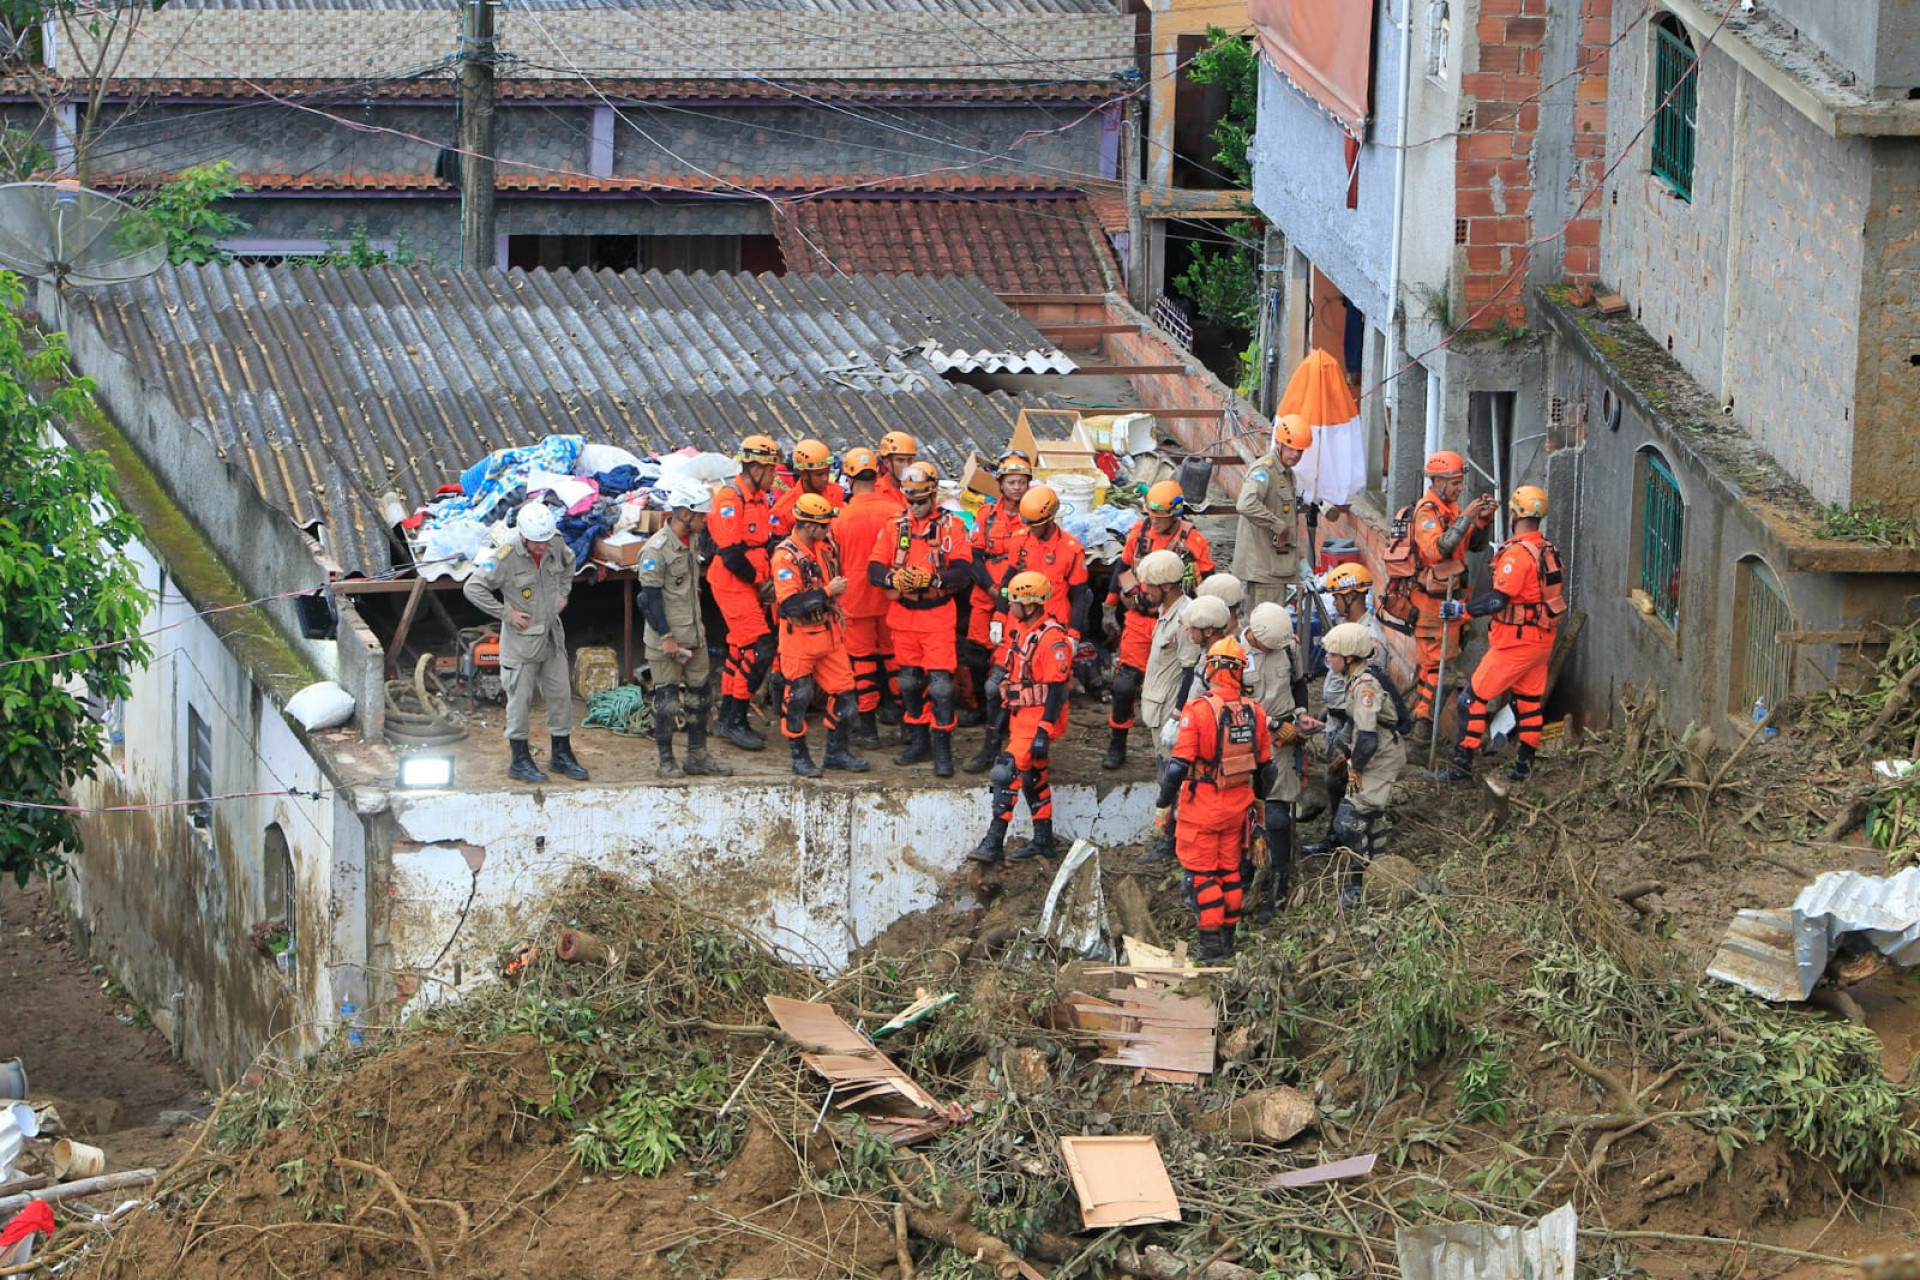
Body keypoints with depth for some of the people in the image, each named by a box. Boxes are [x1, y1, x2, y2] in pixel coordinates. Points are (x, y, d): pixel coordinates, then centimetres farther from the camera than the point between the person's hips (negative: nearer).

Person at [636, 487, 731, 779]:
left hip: (694, 633, 8)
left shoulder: (692, 541, 9)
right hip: (665, 638, -8)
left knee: (699, 694, 11)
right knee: (667, 699, -2)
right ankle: (667, 760, 8)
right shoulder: (656, 548, -17)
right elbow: (650, 596, -17)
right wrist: (666, 636, -18)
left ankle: (697, 757, 19)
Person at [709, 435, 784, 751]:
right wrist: (760, 582, -11)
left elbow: (768, 542, 17)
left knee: (740, 649, 13)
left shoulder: (761, 498, 12)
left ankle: (727, 718, 22)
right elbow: (731, 553, -21)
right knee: (759, 649, -13)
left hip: (753, 586, 9)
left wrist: (770, 579, 0)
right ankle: (736, 721, -7)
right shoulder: (729, 499, -17)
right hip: (733, 585, -9)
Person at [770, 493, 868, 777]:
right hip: (799, 638, -7)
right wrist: (828, 591, -22)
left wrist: (838, 617, 22)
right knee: (798, 698, 1)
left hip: (828, 634, 7)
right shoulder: (786, 556, -19)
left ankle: (837, 752, 19)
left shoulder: (826, 546, 5)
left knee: (844, 693, 6)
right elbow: (791, 604, -27)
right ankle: (800, 757, 14)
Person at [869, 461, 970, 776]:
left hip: (937, 616, -4)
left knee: (940, 683, -9)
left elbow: (963, 572, -12)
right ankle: (918, 741, 25)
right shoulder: (894, 526, 6)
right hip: (903, 615, 4)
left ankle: (942, 750, -4)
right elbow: (874, 569, -2)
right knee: (909, 681, 12)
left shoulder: (951, 526, -3)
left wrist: (932, 579, -28)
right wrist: (894, 578, -24)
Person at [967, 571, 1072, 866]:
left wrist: (1044, 733, -24)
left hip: (1039, 719, -10)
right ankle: (1043, 841, 26)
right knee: (1034, 779, 16)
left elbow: (1057, 690, -21)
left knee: (1006, 772, -17)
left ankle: (994, 842, -16)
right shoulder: (1022, 631, 10)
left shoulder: (1052, 638, -20)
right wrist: (1008, 715, 24)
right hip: (1021, 717, 10)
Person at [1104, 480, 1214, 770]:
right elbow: (1123, 569, 14)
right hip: (1138, 621, 2)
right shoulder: (1139, 533, 1)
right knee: (1125, 683, -1)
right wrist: (1115, 605, 20)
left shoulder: (1194, 542, -8)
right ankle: (1117, 746, 8)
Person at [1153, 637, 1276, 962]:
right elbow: (1266, 766, 8)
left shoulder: (1198, 711, -18)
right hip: (1237, 807, 5)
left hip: (1202, 807, -5)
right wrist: (1256, 801, 24)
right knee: (1230, 872, 16)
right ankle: (1228, 940, 24)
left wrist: (1163, 806, -8)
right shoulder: (1254, 713, -1)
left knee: (1201, 874, 4)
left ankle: (1211, 944, 2)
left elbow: (1179, 765, -18)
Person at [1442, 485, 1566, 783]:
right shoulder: (1549, 551, 7)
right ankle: (1524, 764, 21)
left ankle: (1463, 762, -5)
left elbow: (1498, 599, -25)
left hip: (1516, 641, -9)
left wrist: (1462, 610, -18)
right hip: (1543, 639, 9)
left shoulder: (1517, 553, -20)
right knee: (1528, 700, 17)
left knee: (1474, 697, -3)